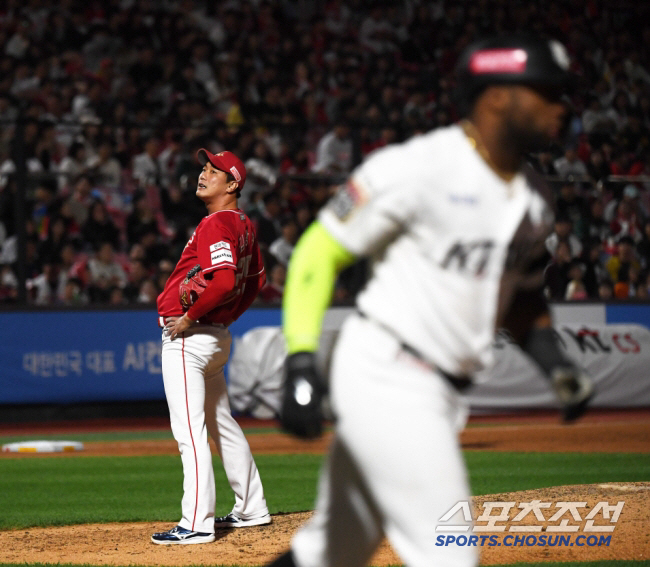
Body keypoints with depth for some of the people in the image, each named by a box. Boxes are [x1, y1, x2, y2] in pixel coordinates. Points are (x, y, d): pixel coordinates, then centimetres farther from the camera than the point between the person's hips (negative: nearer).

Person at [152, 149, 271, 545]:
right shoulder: (243, 225, 14)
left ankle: (197, 524, -16)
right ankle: (252, 509, 28)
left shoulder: (216, 225, -16)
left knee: (190, 431, -12)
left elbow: (224, 281, -29)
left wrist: (190, 317, -20)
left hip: (189, 337, -11)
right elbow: (257, 279, 23)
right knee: (222, 424, 20)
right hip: (218, 338, 11)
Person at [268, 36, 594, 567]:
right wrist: (301, 365, -20)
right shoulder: (419, 168, -14)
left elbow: (522, 294, 26)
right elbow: (318, 252, -11)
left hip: (440, 394, 8)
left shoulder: (533, 202, 11)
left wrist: (555, 363, 8)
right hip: (385, 378, -8)